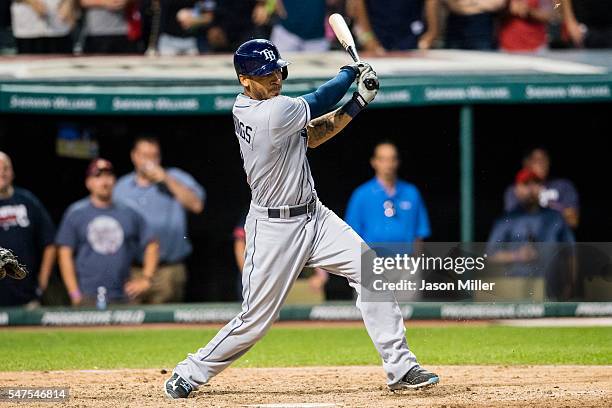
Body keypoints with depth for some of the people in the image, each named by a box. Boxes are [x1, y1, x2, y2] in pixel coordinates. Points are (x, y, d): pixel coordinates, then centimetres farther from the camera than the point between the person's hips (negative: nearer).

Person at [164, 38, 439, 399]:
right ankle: (189, 373, 20)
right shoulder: (274, 113, -25)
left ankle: (400, 367, -2)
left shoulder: (246, 108, 3)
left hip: (313, 216, 9)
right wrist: (352, 71, 9)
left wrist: (360, 100, -1)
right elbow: (320, 102, -10)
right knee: (256, 319, -1)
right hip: (275, 229, -9)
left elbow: (311, 135, 7)